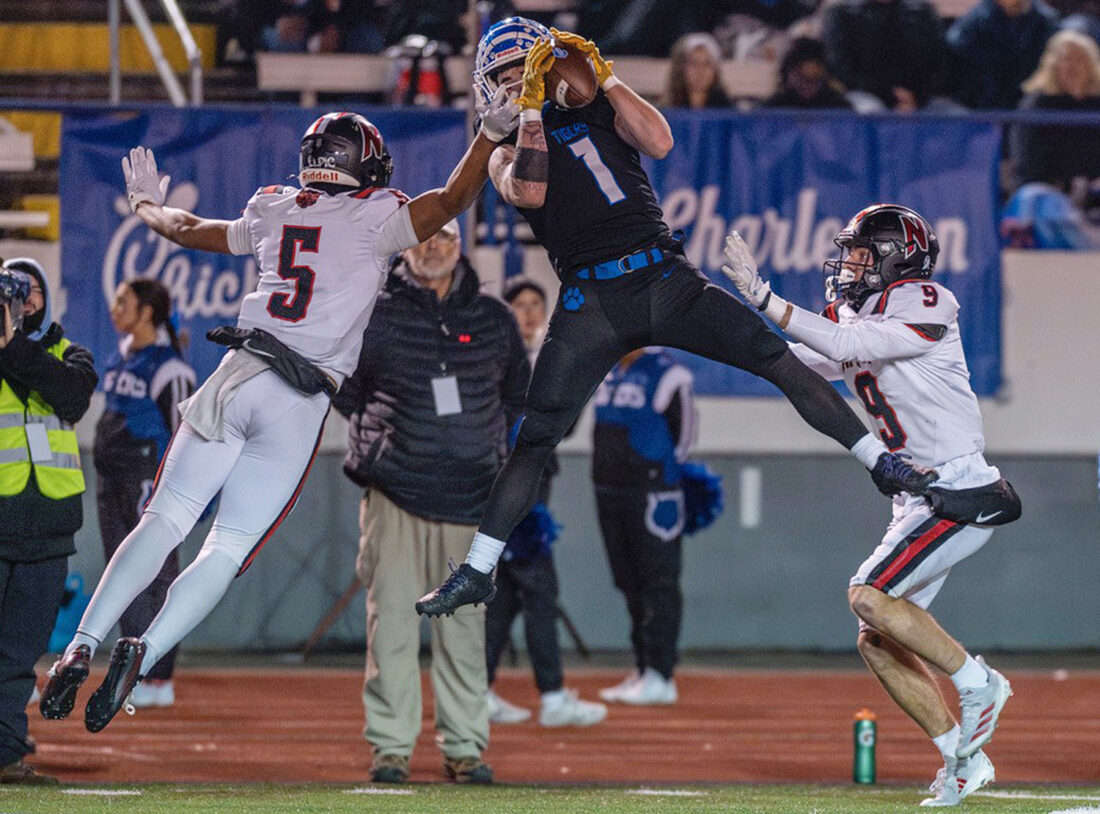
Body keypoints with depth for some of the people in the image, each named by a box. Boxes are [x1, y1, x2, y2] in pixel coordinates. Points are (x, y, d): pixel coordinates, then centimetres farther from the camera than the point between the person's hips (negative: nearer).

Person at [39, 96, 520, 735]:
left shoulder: (274, 212, 15)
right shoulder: (375, 218, 3)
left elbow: (191, 230, 30)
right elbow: (449, 202, -6)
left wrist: (148, 205, 49)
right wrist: (493, 133, 0)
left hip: (238, 374, 3)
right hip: (301, 402, -3)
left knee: (164, 521, 7)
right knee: (229, 549, 1)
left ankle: (83, 647, -6)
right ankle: (143, 654, -17)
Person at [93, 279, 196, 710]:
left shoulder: (168, 366, -12)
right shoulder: (119, 359, 14)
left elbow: (182, 432, -12)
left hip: (150, 480, -9)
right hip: (112, 480, 9)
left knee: (156, 578, -6)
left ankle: (160, 680, -4)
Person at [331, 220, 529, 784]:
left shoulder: (493, 320, 10)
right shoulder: (374, 315, 0)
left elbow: (517, 389, 24)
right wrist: (371, 432, 0)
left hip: (470, 498, 2)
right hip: (395, 493, -2)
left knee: (464, 626, 3)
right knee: (391, 622, -5)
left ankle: (464, 747, 8)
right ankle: (390, 747, -1)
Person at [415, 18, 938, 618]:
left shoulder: (598, 110, 17)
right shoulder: (507, 154, 14)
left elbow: (658, 142, -3)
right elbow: (529, 190, -10)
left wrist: (603, 77, -2)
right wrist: (532, 105, -7)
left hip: (665, 278, 1)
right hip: (589, 301, -1)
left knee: (783, 360, -8)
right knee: (535, 438, -6)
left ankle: (882, 464, -1)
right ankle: (476, 572, 0)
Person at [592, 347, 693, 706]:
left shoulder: (667, 374, -10)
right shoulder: (609, 373, 13)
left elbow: (682, 434, -7)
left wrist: (659, 475, -4)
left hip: (652, 493, -8)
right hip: (609, 489, 8)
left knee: (658, 583, -5)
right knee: (630, 584, 12)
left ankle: (659, 676, -5)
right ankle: (642, 672, 18)